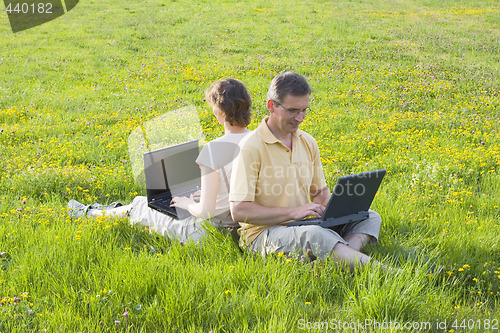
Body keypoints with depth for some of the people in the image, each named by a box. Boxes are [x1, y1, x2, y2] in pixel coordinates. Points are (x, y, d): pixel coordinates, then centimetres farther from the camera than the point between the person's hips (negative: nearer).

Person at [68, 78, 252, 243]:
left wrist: (188, 204, -5)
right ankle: (115, 209, 57)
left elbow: (206, 211, -26)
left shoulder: (215, 149, -27)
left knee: (140, 206, 20)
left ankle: (89, 213, 47)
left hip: (207, 232, -7)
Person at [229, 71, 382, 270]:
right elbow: (239, 211, -18)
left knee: (371, 218, -7)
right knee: (315, 235, -38)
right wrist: (292, 212, -22)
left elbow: (319, 192, 22)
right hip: (262, 233, -8)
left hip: (301, 226, 8)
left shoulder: (308, 143, 10)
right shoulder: (252, 148, -13)